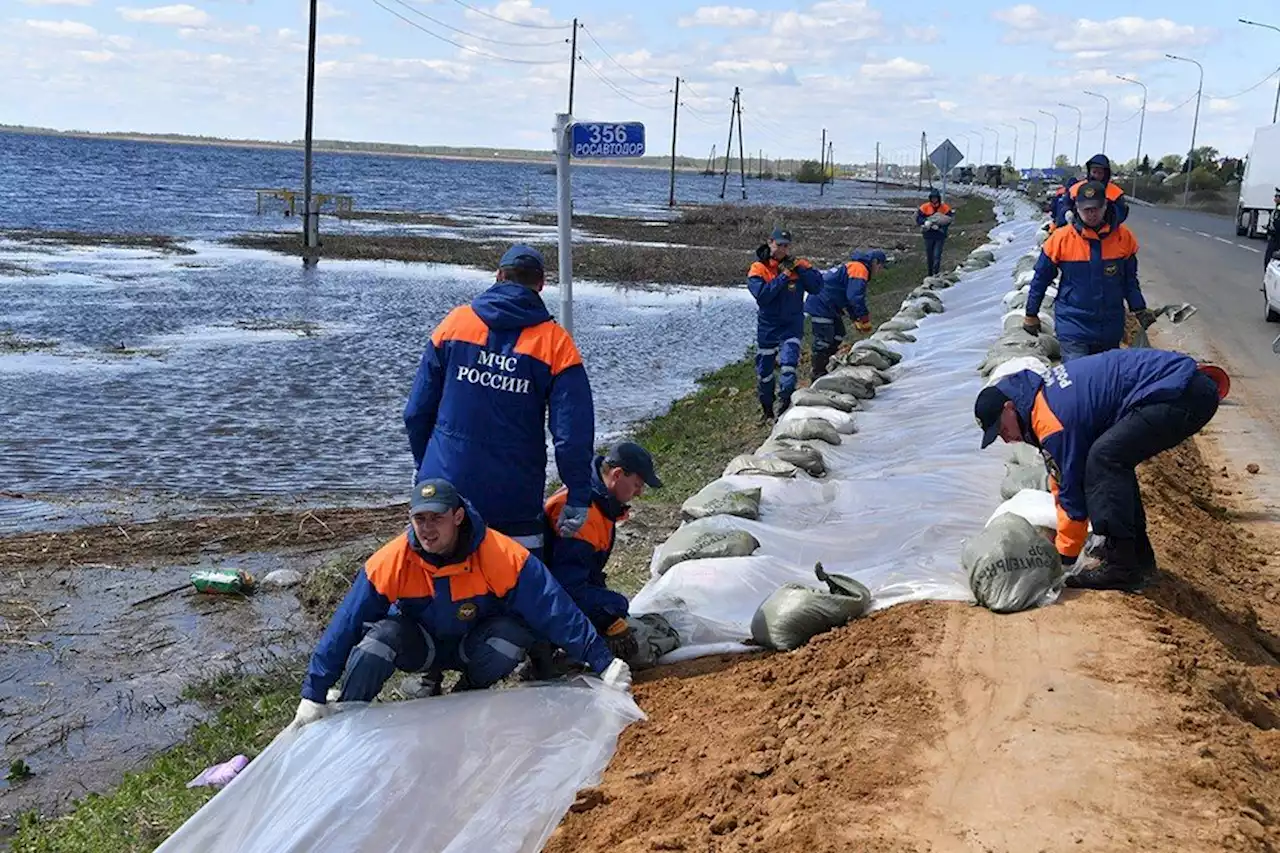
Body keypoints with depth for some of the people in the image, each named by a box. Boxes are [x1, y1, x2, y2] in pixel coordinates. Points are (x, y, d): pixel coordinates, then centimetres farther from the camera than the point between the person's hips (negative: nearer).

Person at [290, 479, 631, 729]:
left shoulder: (501, 556, -28)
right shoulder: (390, 562, -24)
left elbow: (557, 612, -24)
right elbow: (344, 628, -19)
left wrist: (603, 663, -24)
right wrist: (314, 696, -19)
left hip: (475, 645, 0)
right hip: (420, 646, 0)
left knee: (513, 633, -32)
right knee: (380, 635, -32)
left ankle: (471, 689, -1)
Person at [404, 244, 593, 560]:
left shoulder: (455, 322, 2)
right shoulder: (556, 344, -5)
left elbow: (417, 411, 5)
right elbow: (574, 433, -10)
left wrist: (424, 466, 17)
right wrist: (579, 497, -4)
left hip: (445, 482, 2)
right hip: (514, 499, -2)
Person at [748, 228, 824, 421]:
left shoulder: (798, 264, 1)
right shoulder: (758, 269, -6)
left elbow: (817, 286, -10)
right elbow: (761, 295, -21)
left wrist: (799, 269, -18)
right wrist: (783, 276, -20)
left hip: (792, 324, 0)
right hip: (767, 325, 0)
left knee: (788, 362, -23)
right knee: (764, 370, 10)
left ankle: (785, 402, -19)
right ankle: (767, 410, 28)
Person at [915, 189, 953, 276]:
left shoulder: (945, 208, -4)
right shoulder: (925, 207, -1)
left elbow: (948, 221, -8)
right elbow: (918, 218, -1)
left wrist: (939, 226, -23)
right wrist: (925, 222, -21)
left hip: (940, 236, -2)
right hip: (928, 235, 2)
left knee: (937, 256, -11)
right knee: (929, 255, 12)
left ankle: (936, 274, -7)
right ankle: (930, 274, 27)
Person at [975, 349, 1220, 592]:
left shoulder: (1051, 422, -16)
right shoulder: (1043, 390, 14)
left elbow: (1073, 494, -9)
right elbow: (1061, 470, 26)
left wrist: (1064, 558, 4)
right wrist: (1060, 531, 31)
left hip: (1181, 395, -11)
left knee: (1104, 459, -17)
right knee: (1115, 462, 16)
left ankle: (1122, 568, -16)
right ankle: (1140, 559, 18)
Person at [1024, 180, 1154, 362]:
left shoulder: (1123, 236, -2)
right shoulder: (1061, 238, -8)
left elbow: (1130, 279, 11)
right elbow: (1040, 279, 2)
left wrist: (1140, 310, 8)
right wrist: (1031, 315, 6)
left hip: (1110, 330, 3)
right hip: (1073, 328, -3)